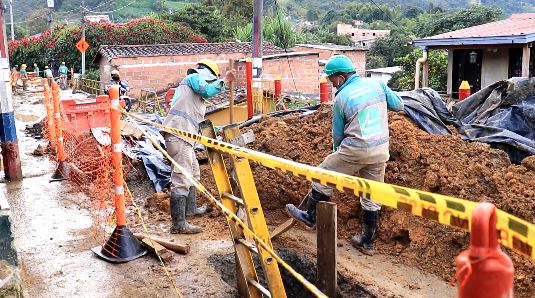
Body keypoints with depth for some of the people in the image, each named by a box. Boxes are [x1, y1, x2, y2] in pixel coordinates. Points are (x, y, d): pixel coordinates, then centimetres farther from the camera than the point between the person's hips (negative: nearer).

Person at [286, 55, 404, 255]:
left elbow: (338, 133, 4)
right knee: (372, 196, 14)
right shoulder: (376, 84, 3)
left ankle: (311, 216, 28)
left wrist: (337, 153, 22)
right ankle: (367, 241, 24)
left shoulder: (341, 98, -6)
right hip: (381, 150, 5)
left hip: (356, 149, -5)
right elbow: (399, 105, 11)